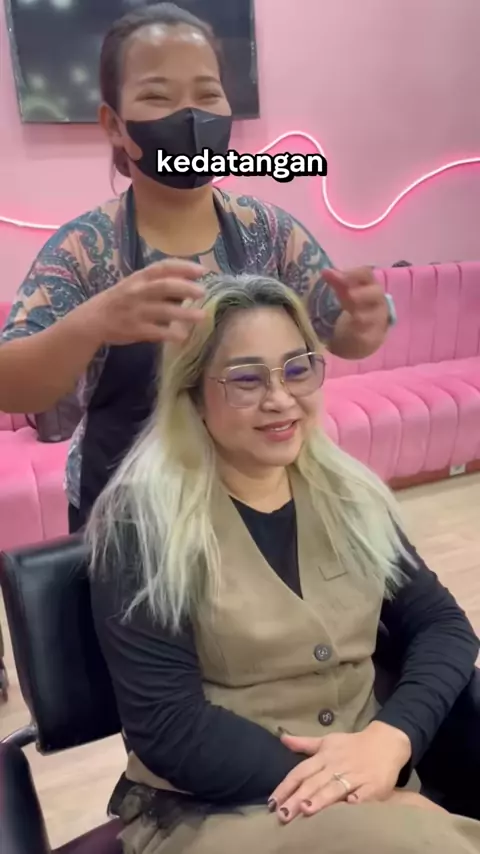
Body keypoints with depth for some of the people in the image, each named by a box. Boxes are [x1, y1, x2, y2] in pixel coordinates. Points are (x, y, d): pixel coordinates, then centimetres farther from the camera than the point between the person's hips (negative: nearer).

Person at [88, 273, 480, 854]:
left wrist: (389, 737, -16)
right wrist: (382, 805, -19)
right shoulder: (142, 522, -14)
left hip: (370, 785, 6)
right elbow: (166, 727, -17)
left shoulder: (348, 496, 3)